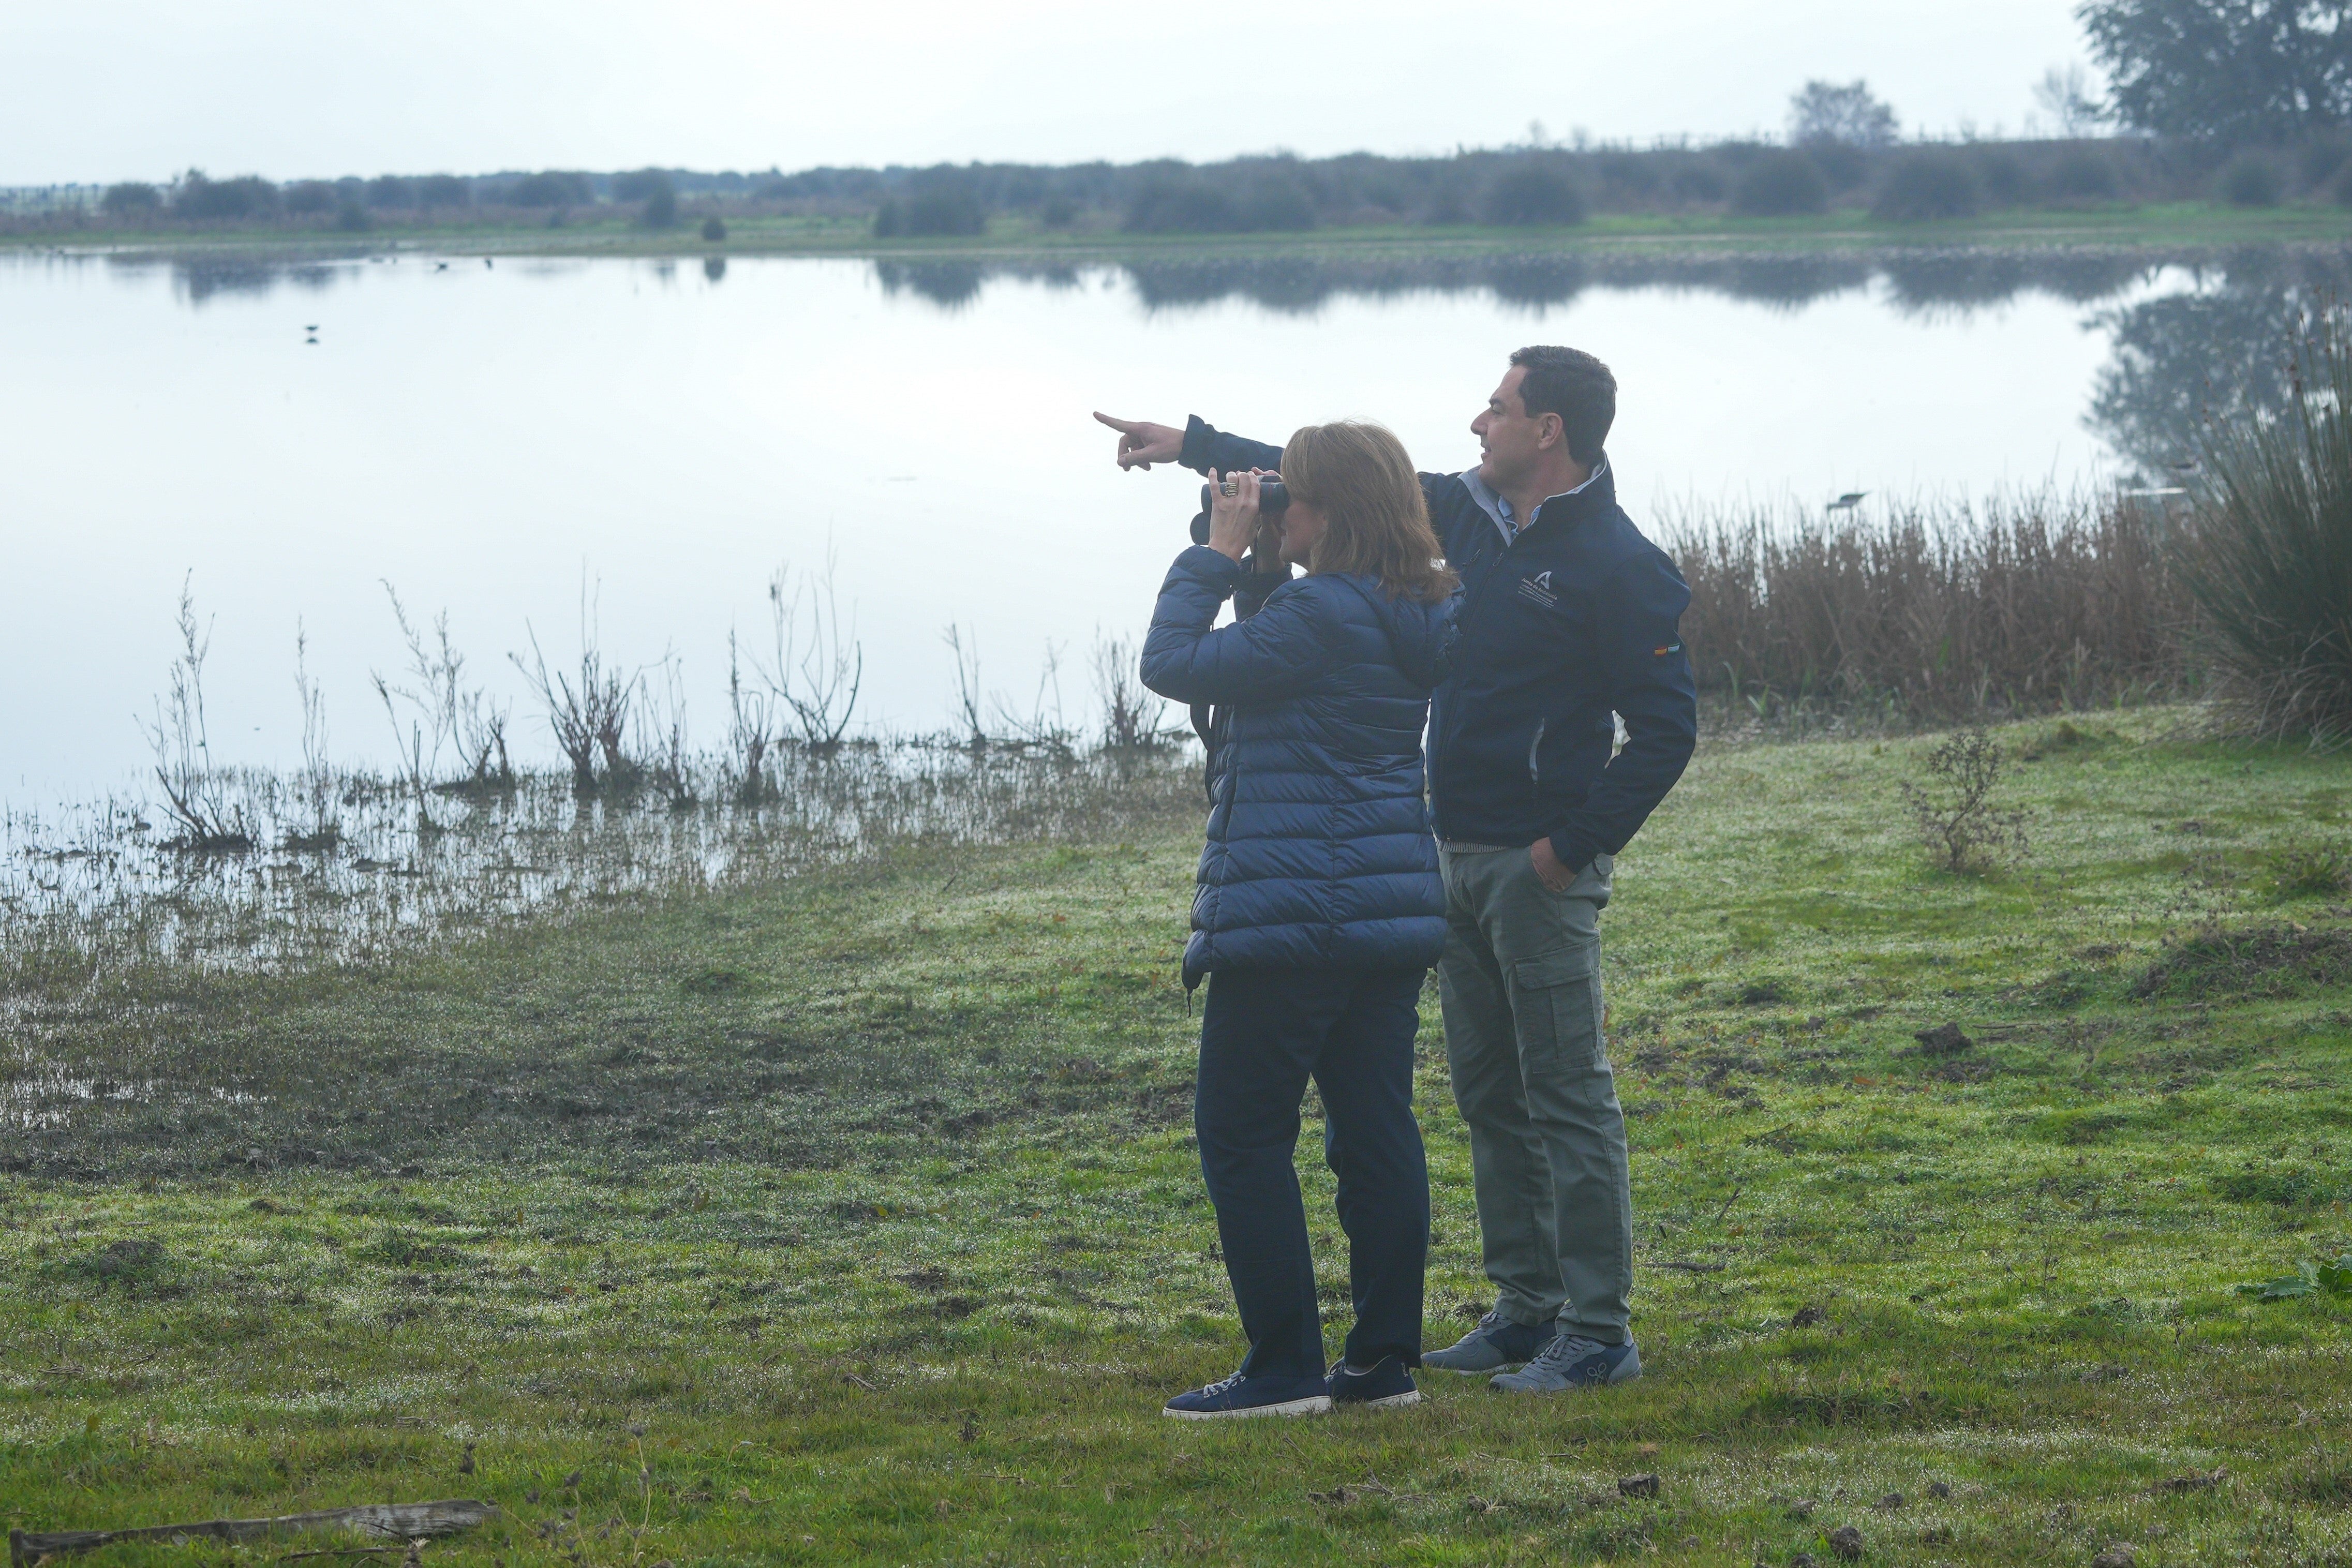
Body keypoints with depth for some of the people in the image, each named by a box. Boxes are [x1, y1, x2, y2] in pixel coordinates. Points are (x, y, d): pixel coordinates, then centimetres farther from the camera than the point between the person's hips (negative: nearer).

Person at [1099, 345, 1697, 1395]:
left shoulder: (1618, 567, -13)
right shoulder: (1466, 512, 10)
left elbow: (1665, 728, -13)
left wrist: (1575, 845, -14)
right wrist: (1193, 445, 21)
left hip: (1540, 866, -8)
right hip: (1456, 854, 8)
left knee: (1568, 1095, -6)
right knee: (1488, 1091, 12)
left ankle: (1598, 1328, -2)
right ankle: (1528, 1307, 20)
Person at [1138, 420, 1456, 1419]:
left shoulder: (1321, 614, -19)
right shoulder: (1413, 616, 9)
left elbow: (1173, 663, -13)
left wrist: (1219, 552, -5)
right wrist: (1259, 565, 9)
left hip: (1291, 915, -9)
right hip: (1394, 912, 9)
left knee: (1243, 1136, 0)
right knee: (1376, 1129, 10)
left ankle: (1284, 1368, -1)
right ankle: (1385, 1359, 13)